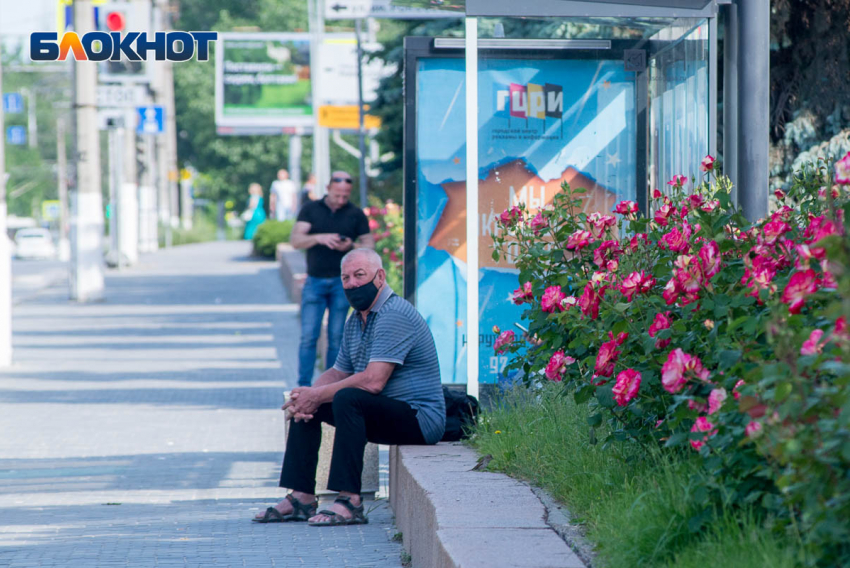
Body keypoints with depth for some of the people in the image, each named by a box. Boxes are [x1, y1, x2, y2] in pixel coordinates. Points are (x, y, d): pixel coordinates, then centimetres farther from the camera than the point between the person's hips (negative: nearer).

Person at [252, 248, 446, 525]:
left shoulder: (395, 314, -18)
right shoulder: (356, 320, 14)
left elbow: (373, 381, -27)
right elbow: (338, 372, 18)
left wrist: (318, 395, -17)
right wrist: (306, 396, -4)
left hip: (420, 418, -10)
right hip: (387, 414, 10)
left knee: (347, 398, -33)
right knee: (305, 406, 10)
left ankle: (350, 502, -35)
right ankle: (301, 498, 5)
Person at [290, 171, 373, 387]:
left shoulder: (356, 214, 5)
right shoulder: (311, 209, 4)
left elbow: (370, 246, 6)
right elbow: (295, 240, -5)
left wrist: (351, 246, -15)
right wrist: (319, 238, -23)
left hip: (342, 282, 0)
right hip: (315, 280, 0)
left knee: (336, 337, 1)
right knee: (308, 335, -6)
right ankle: (304, 385, -3)